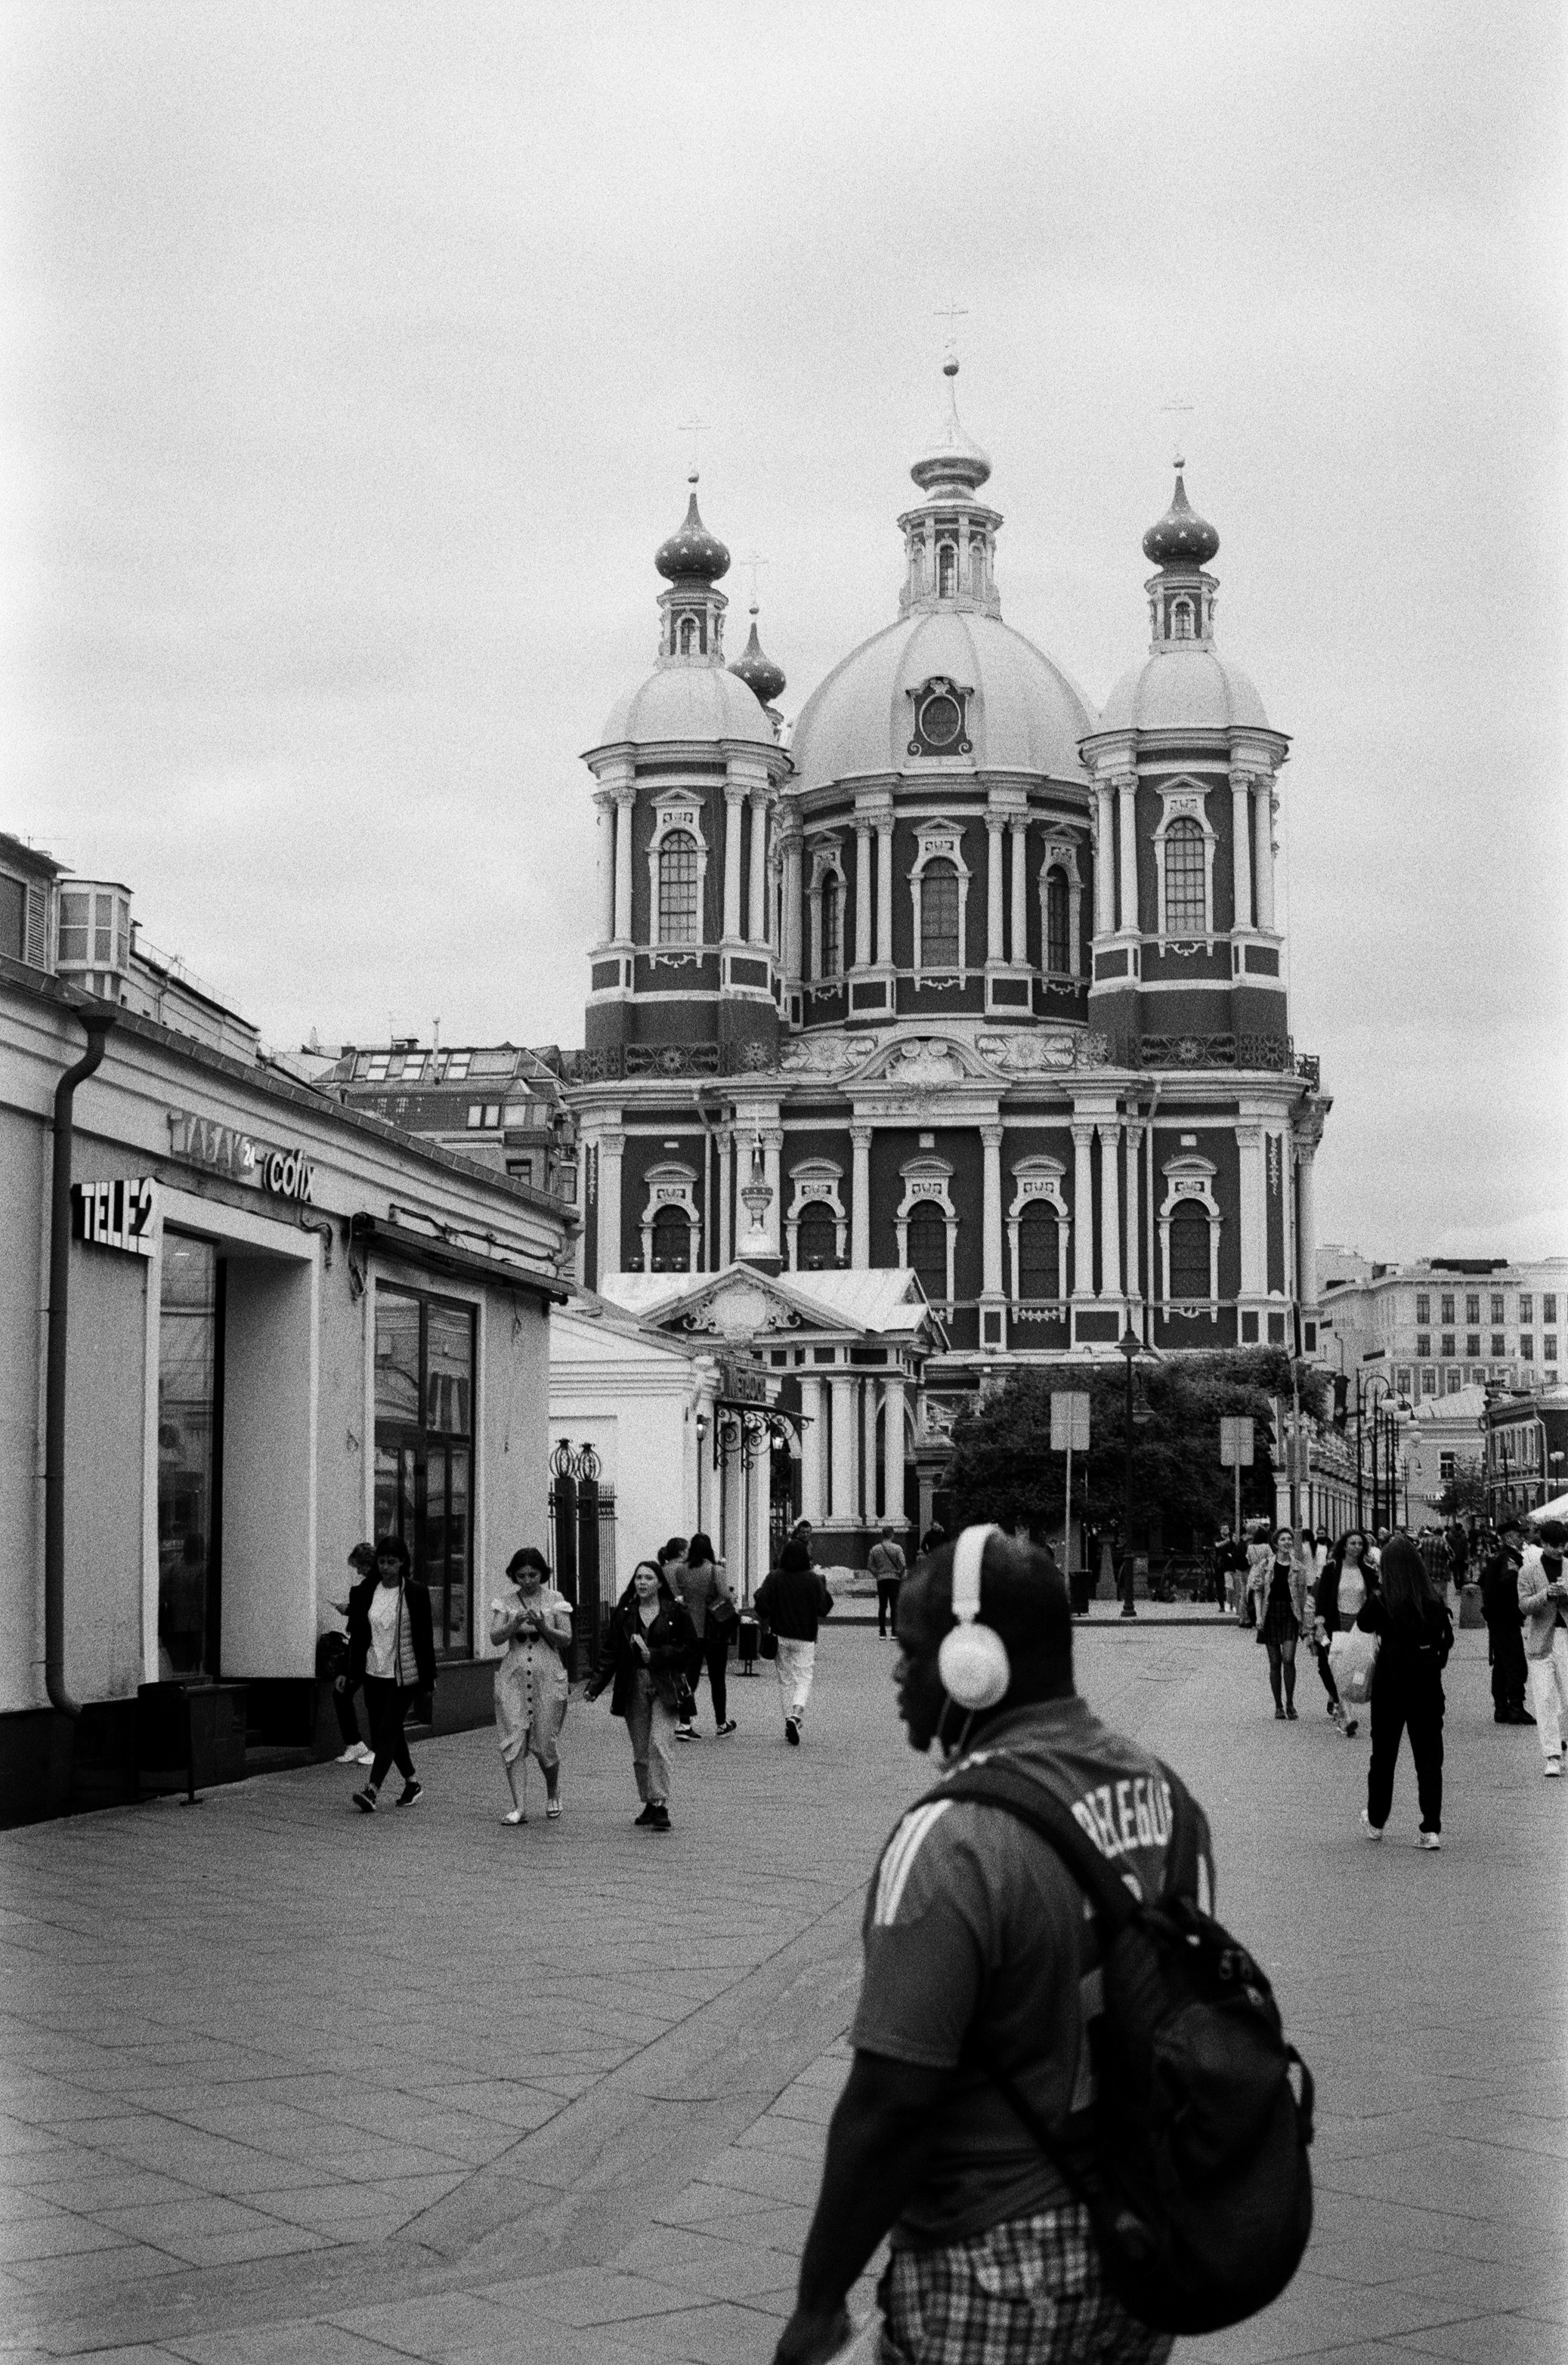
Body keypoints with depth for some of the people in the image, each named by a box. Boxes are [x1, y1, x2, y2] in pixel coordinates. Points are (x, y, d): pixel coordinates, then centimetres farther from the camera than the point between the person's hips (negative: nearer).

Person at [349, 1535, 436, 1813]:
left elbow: (426, 1636, 0)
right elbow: (356, 1635, 9)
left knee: (388, 1730, -12)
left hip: (404, 1674, -4)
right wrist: (347, 1672, 7)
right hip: (374, 1672, 4)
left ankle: (372, 1790, -18)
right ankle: (412, 1782, 27)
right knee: (382, 1732, 10)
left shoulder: (416, 1594, -3)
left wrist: (430, 1675, 0)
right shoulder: (365, 1593, 5)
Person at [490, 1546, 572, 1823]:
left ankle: (553, 1795, 28)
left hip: (548, 1676, -1)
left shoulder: (555, 1601, 3)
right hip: (513, 1676, 1)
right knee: (514, 1741, -7)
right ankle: (519, 1807, -7)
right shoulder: (505, 1602, 6)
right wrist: (515, 1624, -21)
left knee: (545, 1743, 1)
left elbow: (566, 1640, 0)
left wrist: (543, 1627, -17)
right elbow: (495, 1637, -3)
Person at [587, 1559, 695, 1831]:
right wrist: (596, 1686, -1)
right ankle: (649, 1804, 18)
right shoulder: (624, 1612, 7)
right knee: (640, 1751, 6)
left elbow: (688, 1648, 0)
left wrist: (654, 1655, -11)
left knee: (659, 1744, -15)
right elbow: (612, 1652, 7)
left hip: (664, 1686, -3)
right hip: (633, 1686, 3)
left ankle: (660, 1805, -15)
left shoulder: (675, 1611, 0)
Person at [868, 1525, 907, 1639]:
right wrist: (903, 1576, 2)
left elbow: (870, 1565, 5)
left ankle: (882, 1633, 10)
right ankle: (895, 1632, -7)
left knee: (882, 1606, 10)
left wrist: (877, 1575, 13)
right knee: (894, 1606, 0)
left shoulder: (875, 1549, 4)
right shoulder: (897, 1548, -7)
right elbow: (903, 1565, -12)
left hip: (881, 1579, 3)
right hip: (894, 1578, -3)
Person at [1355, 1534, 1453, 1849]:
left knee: (1384, 1754, 14)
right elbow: (1447, 1639, 0)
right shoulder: (1433, 1601, -6)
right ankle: (1431, 1828, -1)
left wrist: (1378, 1588, 6)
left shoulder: (1381, 1601, -12)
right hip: (1428, 1686, 1)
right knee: (1429, 1755, 5)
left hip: (1391, 1684, -1)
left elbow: (1364, 1624, 6)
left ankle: (1375, 1822, 27)